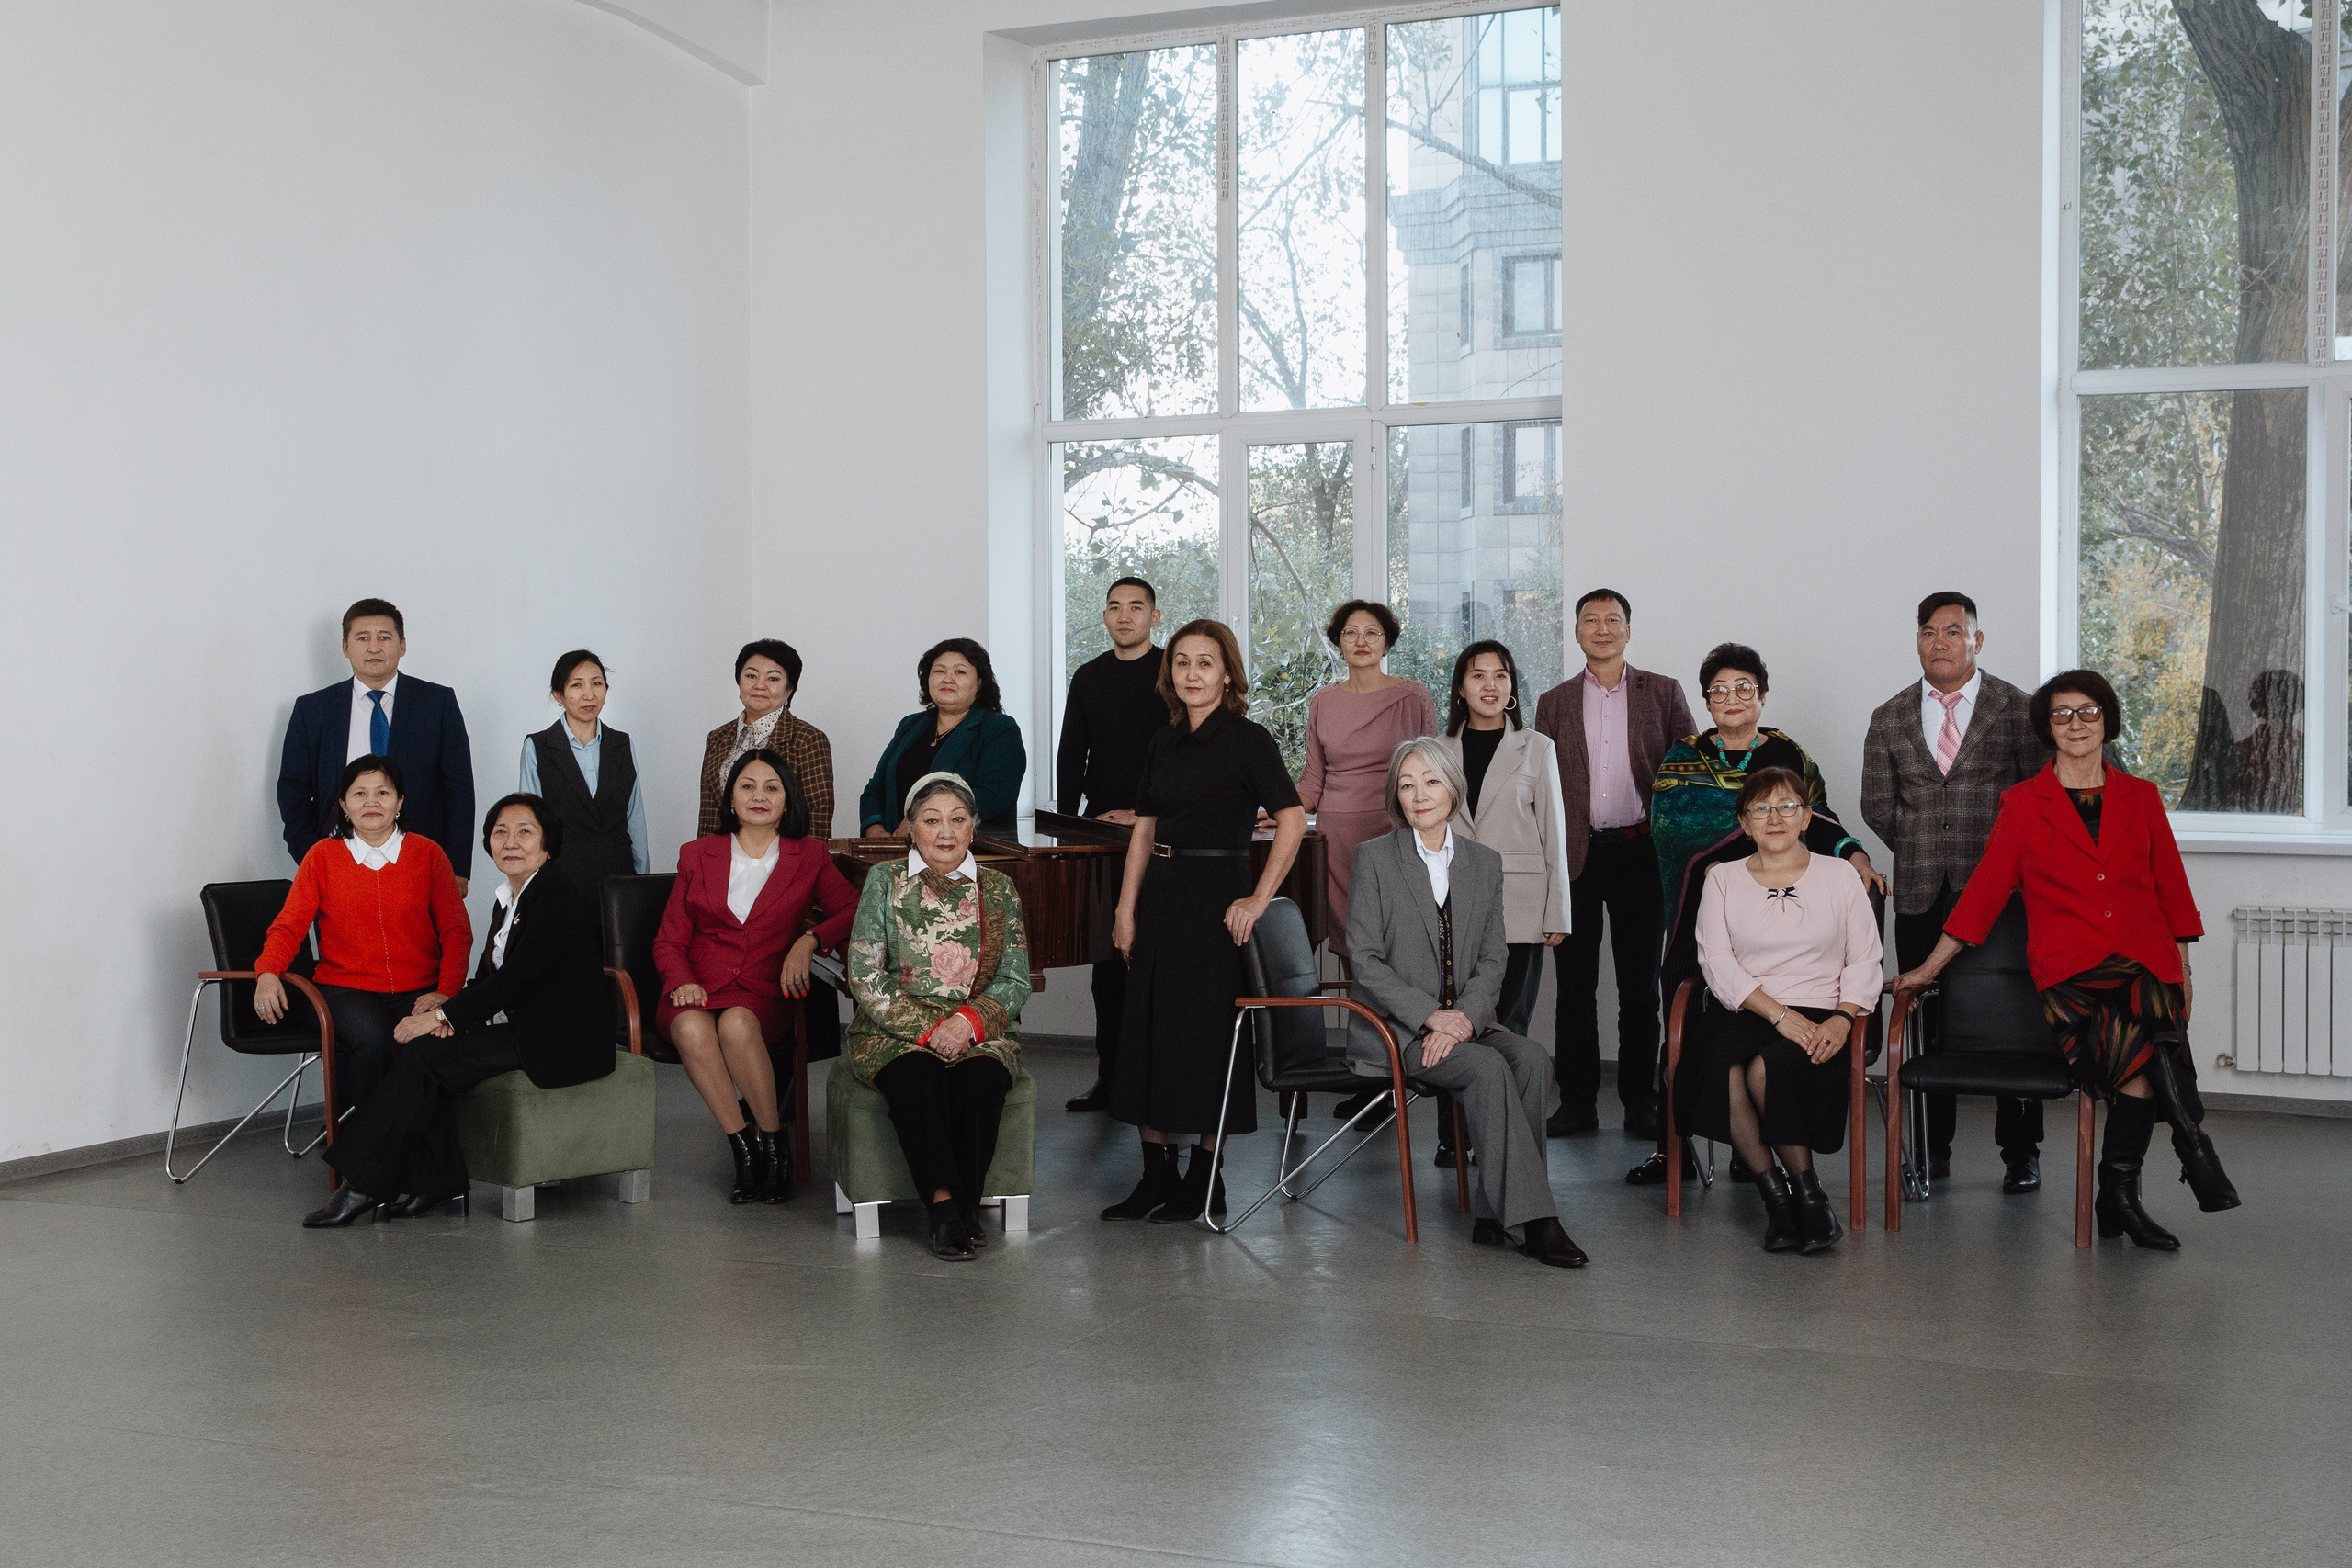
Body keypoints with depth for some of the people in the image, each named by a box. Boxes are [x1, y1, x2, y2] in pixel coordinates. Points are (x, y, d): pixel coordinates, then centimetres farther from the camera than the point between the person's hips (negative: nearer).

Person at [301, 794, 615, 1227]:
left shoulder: (557, 895, -13)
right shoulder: (506, 900, 16)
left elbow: (516, 979, -19)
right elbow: (487, 977, 12)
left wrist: (442, 1015, -16)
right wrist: (449, 1016, -9)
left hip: (559, 1042, -9)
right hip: (520, 1027, 9)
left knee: (424, 1054, -18)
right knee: (417, 1049, -10)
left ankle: (364, 1185, -12)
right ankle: (434, 1181, -8)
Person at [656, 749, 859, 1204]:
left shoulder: (809, 856, 14)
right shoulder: (697, 856, 17)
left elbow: (853, 910, 6)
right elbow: (669, 939, 14)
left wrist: (810, 939, -11)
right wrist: (681, 981, -6)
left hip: (763, 994, -1)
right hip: (698, 992, 1)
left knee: (737, 1024, -37)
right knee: (692, 1028, -35)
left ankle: (774, 1142, -21)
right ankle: (742, 1149, -27)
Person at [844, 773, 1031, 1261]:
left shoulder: (998, 889, 9)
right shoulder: (884, 882, 3)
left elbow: (1016, 982, 6)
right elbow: (865, 978, -4)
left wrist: (970, 1020, -14)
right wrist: (928, 1028, -15)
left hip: (978, 1032, 1)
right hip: (894, 1033, -1)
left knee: (980, 1079, -32)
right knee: (918, 1078, -34)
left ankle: (967, 1203, -18)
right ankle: (943, 1205, -26)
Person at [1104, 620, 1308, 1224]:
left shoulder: (1247, 740, -7)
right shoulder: (1164, 741, 11)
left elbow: (1292, 821, -14)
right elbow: (1143, 831, 12)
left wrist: (1259, 900, -16)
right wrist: (1126, 908, 5)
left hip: (1216, 898, -6)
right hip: (1160, 896, 6)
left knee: (1205, 1033, -1)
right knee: (1149, 1031, 6)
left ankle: (1204, 1183, 10)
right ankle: (1156, 1179, 14)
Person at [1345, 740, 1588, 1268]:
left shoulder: (1485, 862, 12)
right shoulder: (1374, 857, 0)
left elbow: (1494, 959, 7)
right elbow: (1365, 958, -6)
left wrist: (1463, 1018, -13)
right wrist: (1430, 1015, -17)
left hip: (1465, 1022, 4)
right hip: (1393, 1027, -4)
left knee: (1531, 1058, -25)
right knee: (1486, 1067, -29)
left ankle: (1494, 1214, -20)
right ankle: (1530, 1219, -27)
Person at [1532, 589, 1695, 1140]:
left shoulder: (1663, 693, 6)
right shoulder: (1554, 702, 10)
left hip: (1639, 851, -1)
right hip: (1574, 855, 1)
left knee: (1640, 985, 5)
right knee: (1574, 985, 4)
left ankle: (1640, 1101, 13)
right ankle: (1577, 1100, 11)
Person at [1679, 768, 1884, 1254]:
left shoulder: (1839, 876, 13)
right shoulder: (1723, 879, 13)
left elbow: (1864, 961, 8)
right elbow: (1717, 963, 0)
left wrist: (1842, 1018, -12)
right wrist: (1778, 1015, -14)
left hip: (1817, 1018, -1)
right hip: (1740, 1012, 1)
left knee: (1765, 1068, -34)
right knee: (1727, 1070, -34)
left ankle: (1801, 1190, -18)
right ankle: (1776, 1192, -21)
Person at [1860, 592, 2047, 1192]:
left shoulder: (2017, 710, 3)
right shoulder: (1889, 719, 11)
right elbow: (1877, 806, 13)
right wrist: (1922, 853, 7)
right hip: (1920, 895, 2)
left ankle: (2019, 1153, 8)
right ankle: (1932, 1148, 11)